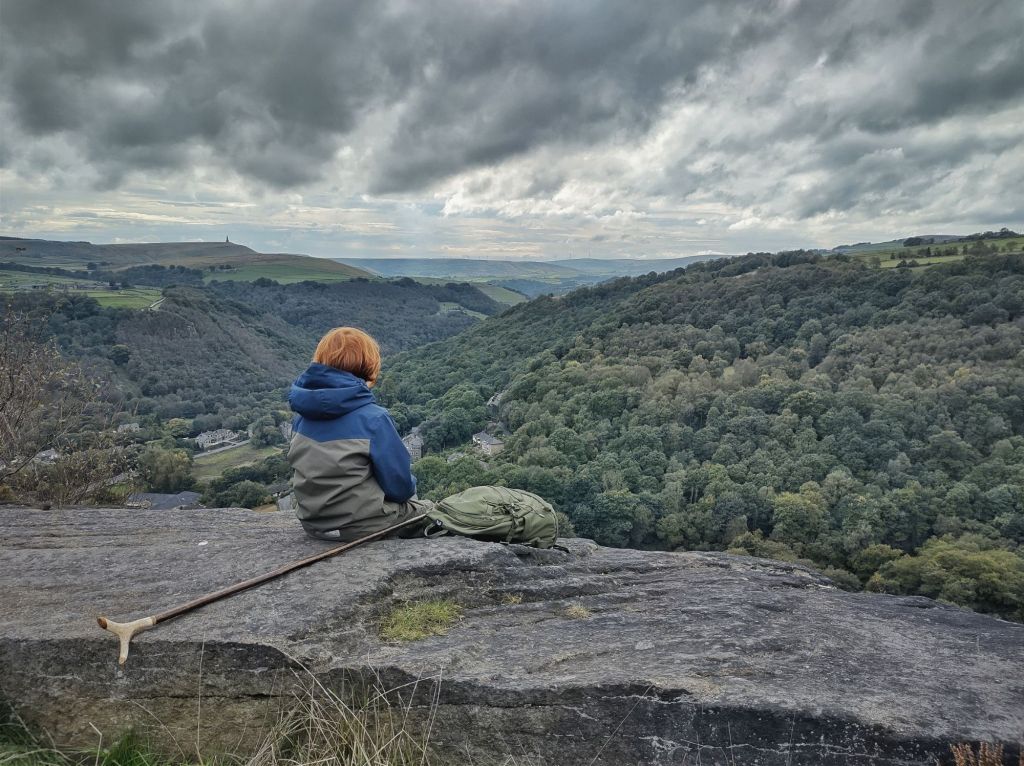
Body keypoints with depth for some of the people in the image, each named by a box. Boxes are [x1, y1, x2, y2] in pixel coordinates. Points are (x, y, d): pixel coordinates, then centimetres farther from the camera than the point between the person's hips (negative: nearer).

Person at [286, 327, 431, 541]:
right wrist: (410, 486, 7)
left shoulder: (302, 416, -3)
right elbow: (400, 485, -16)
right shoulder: (373, 418, -22)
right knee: (424, 508, 22)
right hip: (362, 527, -6)